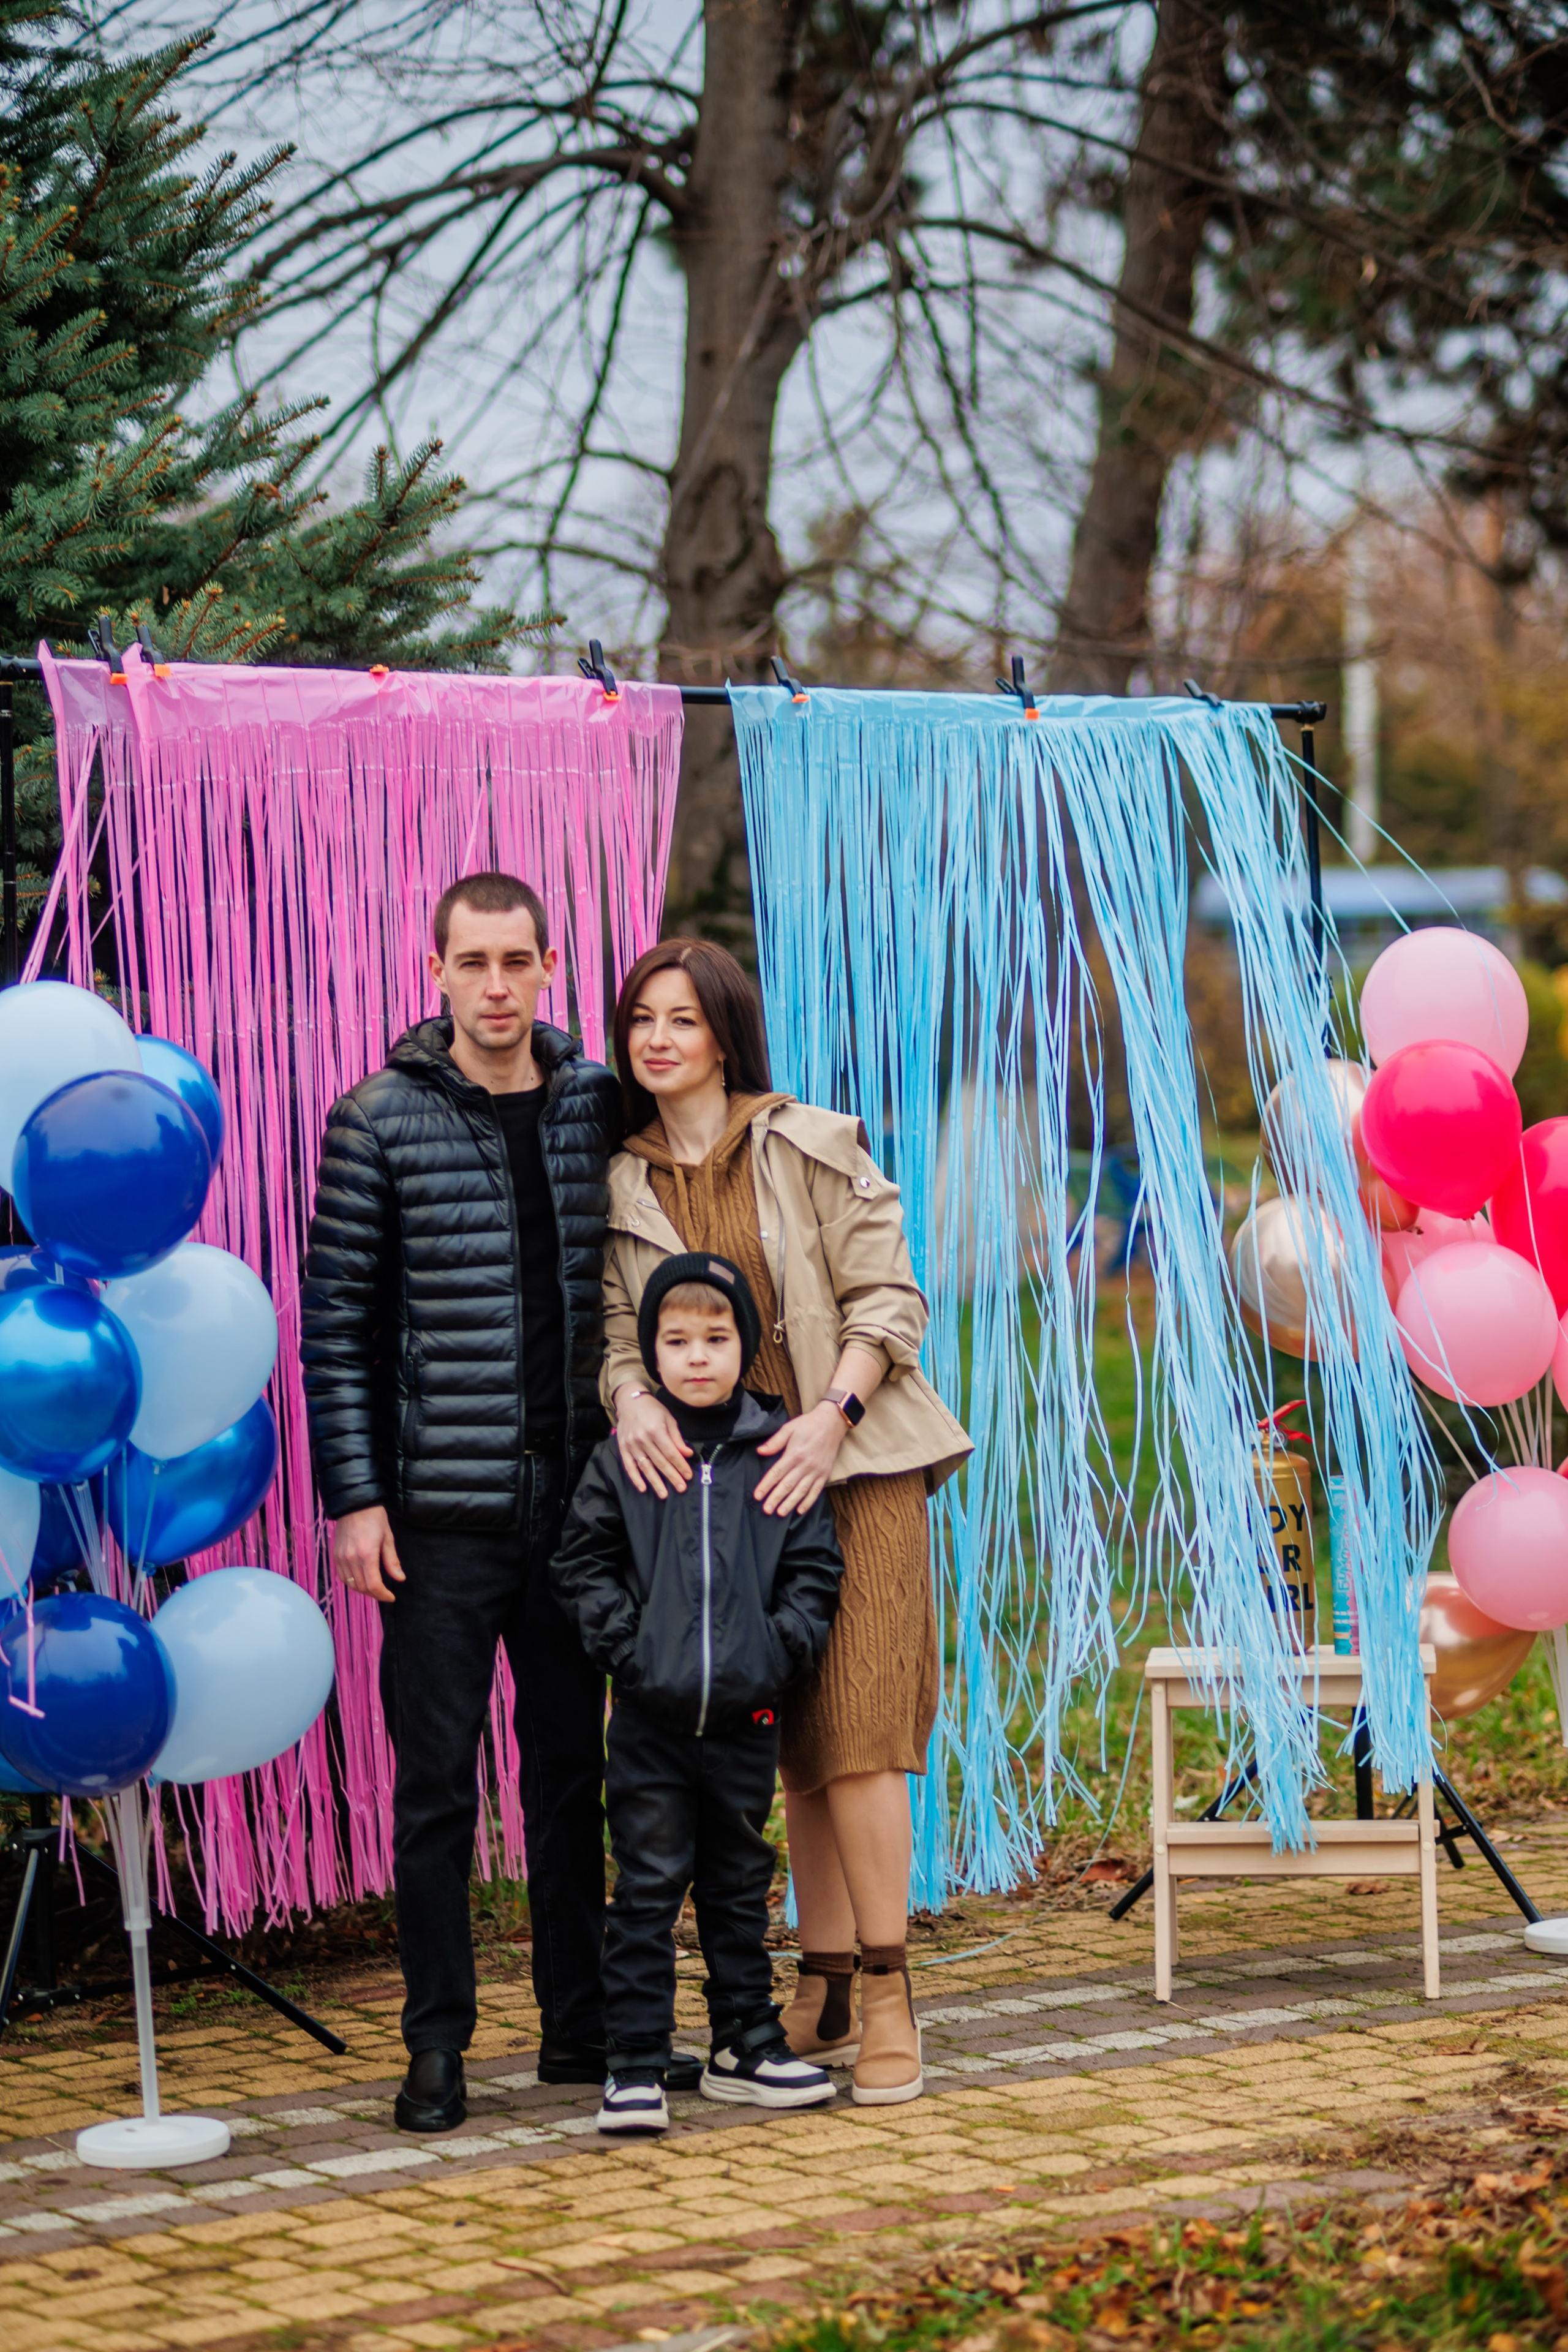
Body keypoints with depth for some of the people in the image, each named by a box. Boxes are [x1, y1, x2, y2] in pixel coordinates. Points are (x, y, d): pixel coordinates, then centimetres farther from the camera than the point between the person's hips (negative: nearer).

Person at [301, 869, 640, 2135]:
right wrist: (353, 1497, -8)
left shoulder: (598, 1109, 7)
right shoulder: (378, 1125, -3)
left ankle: (580, 2026, 22)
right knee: (438, 1781, 1)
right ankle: (438, 2046, 10)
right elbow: (337, 1325, -3)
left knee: (572, 1769, 11)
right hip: (440, 1510, -3)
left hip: (573, 1499, 3)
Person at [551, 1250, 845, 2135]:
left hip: (747, 1716, 2)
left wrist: (783, 1649, -6)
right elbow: (582, 1565, 4)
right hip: (652, 1717, -1)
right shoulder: (623, 1459, 0)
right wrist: (626, 1645, -7)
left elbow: (814, 1567, 5)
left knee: (740, 1886, 14)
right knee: (648, 1888, -1)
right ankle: (637, 2063, 2)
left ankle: (748, 2045, 25)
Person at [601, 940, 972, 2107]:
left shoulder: (812, 1147, -1)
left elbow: (887, 1295, -3)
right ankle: (827, 1995, 14)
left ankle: (889, 1995, -3)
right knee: (797, 1747, 7)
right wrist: (633, 1399, -17)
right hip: (714, 1482, 3)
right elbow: (615, 1325, 6)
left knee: (855, 1733, -9)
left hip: (850, 1467, -3)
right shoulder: (620, 1184, 8)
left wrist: (832, 1416, -16)